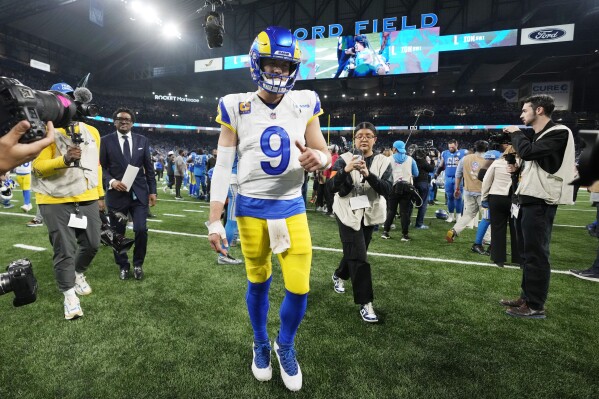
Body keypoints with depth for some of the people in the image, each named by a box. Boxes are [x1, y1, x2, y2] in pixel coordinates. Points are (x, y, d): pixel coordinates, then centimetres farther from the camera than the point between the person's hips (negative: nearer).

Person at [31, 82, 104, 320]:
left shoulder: (92, 132, 11)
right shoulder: (47, 131, -6)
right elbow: (38, 166, -11)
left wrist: (100, 195, 14)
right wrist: (64, 160, -30)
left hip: (87, 199, 5)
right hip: (57, 201, -4)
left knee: (92, 244, 10)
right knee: (64, 250, 0)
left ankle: (78, 273, 39)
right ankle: (69, 294, 17)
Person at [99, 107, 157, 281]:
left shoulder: (142, 141, 8)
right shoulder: (106, 141, 3)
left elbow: (149, 168, 8)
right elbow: (102, 167, 2)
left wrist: (152, 191, 4)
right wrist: (111, 181, -16)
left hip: (139, 193, 1)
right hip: (117, 193, 0)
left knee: (141, 230, -6)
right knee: (118, 233, 8)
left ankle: (138, 264, 18)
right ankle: (123, 266, 29)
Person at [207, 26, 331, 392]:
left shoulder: (306, 103, 0)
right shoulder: (236, 106, -4)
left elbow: (325, 153, 4)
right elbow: (223, 166, -4)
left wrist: (318, 159, -22)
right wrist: (215, 221, -8)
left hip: (292, 207, 1)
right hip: (252, 208, -1)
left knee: (299, 288, 1)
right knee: (258, 283, 14)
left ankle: (285, 345, 31)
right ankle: (261, 345, 40)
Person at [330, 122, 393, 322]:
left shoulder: (383, 162, -1)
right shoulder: (344, 159, -6)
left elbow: (387, 190, -14)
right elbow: (332, 187, -14)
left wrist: (368, 174, -28)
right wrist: (346, 170, -30)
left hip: (370, 215, 4)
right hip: (348, 214, -3)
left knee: (354, 253, 19)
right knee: (359, 258, -7)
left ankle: (339, 275, 49)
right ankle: (365, 304, 2)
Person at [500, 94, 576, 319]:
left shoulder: (559, 133, -10)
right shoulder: (539, 136, 19)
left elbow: (527, 152, -23)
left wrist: (515, 133, -7)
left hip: (540, 202, -10)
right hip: (530, 200, 10)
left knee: (536, 254, -6)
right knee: (529, 253, 14)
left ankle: (535, 306, 3)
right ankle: (527, 297, 24)